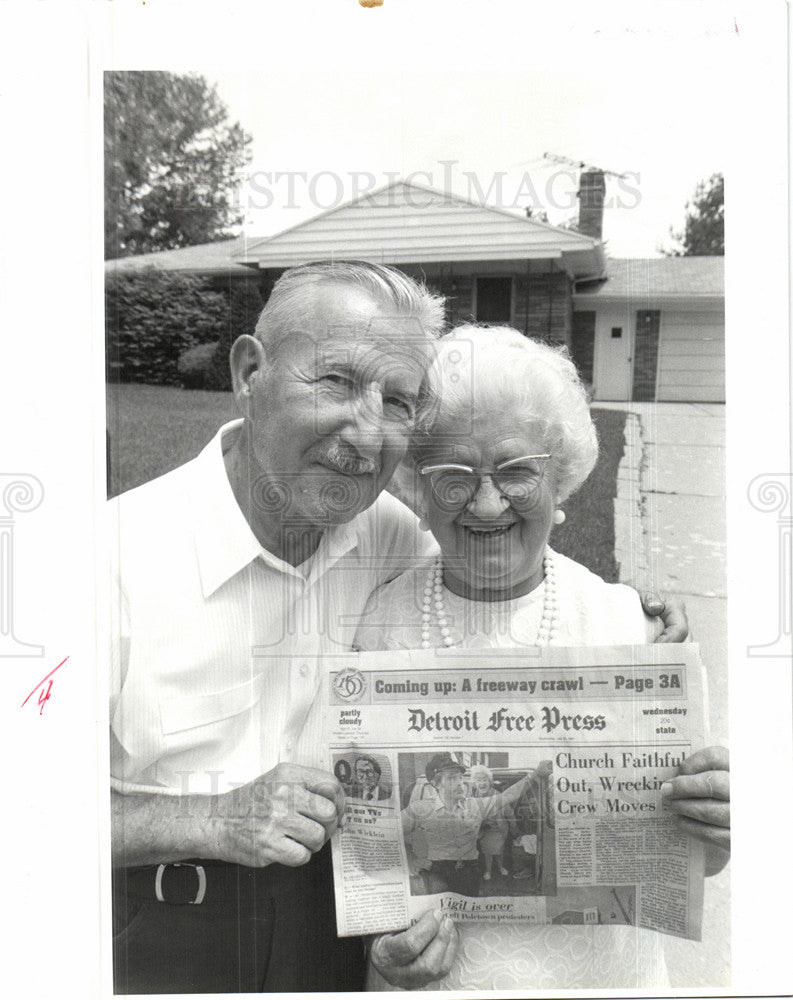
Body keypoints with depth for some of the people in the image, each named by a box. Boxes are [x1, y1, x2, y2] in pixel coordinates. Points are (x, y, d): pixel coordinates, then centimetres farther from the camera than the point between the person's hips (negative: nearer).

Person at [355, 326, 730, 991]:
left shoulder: (632, 624, -13)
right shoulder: (373, 626, -14)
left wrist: (717, 829, -25)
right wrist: (385, 940, -19)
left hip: (601, 967, 1)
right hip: (433, 977, 0)